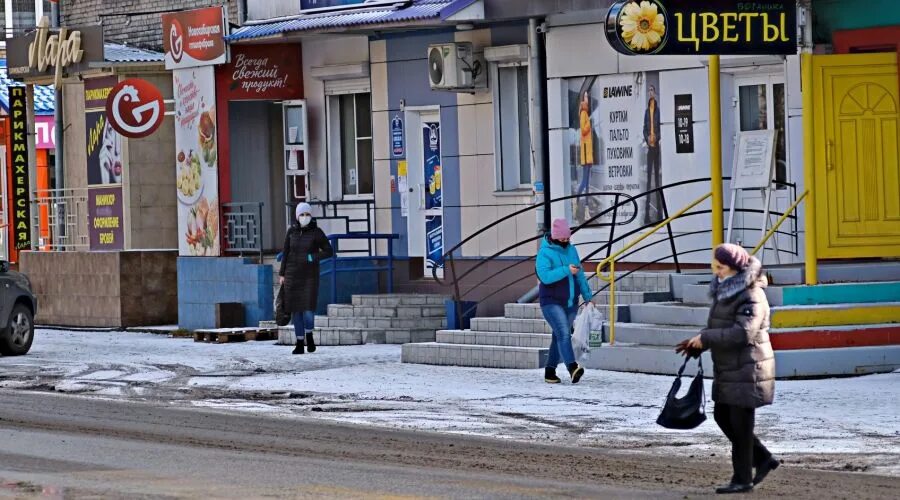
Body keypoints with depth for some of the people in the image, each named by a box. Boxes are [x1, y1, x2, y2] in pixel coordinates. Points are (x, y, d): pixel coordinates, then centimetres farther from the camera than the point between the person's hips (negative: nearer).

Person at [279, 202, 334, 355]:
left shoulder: (317, 232, -6)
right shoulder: (291, 232, 2)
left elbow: (329, 251, -4)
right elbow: (285, 253, 7)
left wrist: (313, 257, -19)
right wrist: (282, 274, 4)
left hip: (310, 276, -2)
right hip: (293, 275, 2)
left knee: (308, 309, -13)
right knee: (296, 309, 2)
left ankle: (309, 335, 14)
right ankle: (299, 344, 10)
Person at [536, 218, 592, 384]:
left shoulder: (571, 250, 9)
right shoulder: (545, 253, -11)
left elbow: (580, 275, 16)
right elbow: (545, 276, -25)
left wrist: (587, 296, 14)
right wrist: (566, 270, -27)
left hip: (570, 303, 7)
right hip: (552, 302, -7)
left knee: (560, 336, 10)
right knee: (563, 333, -21)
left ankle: (550, 372, 18)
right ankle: (573, 368, -36)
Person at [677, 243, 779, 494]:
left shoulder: (751, 296, -17)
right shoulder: (725, 291, 11)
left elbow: (743, 332, -26)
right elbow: (718, 327, 18)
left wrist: (705, 338, -21)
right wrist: (696, 344, 1)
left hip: (747, 370, -10)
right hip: (728, 370, 10)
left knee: (740, 423, -3)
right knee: (723, 417, 13)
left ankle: (742, 479, 7)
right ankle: (763, 459, 23)